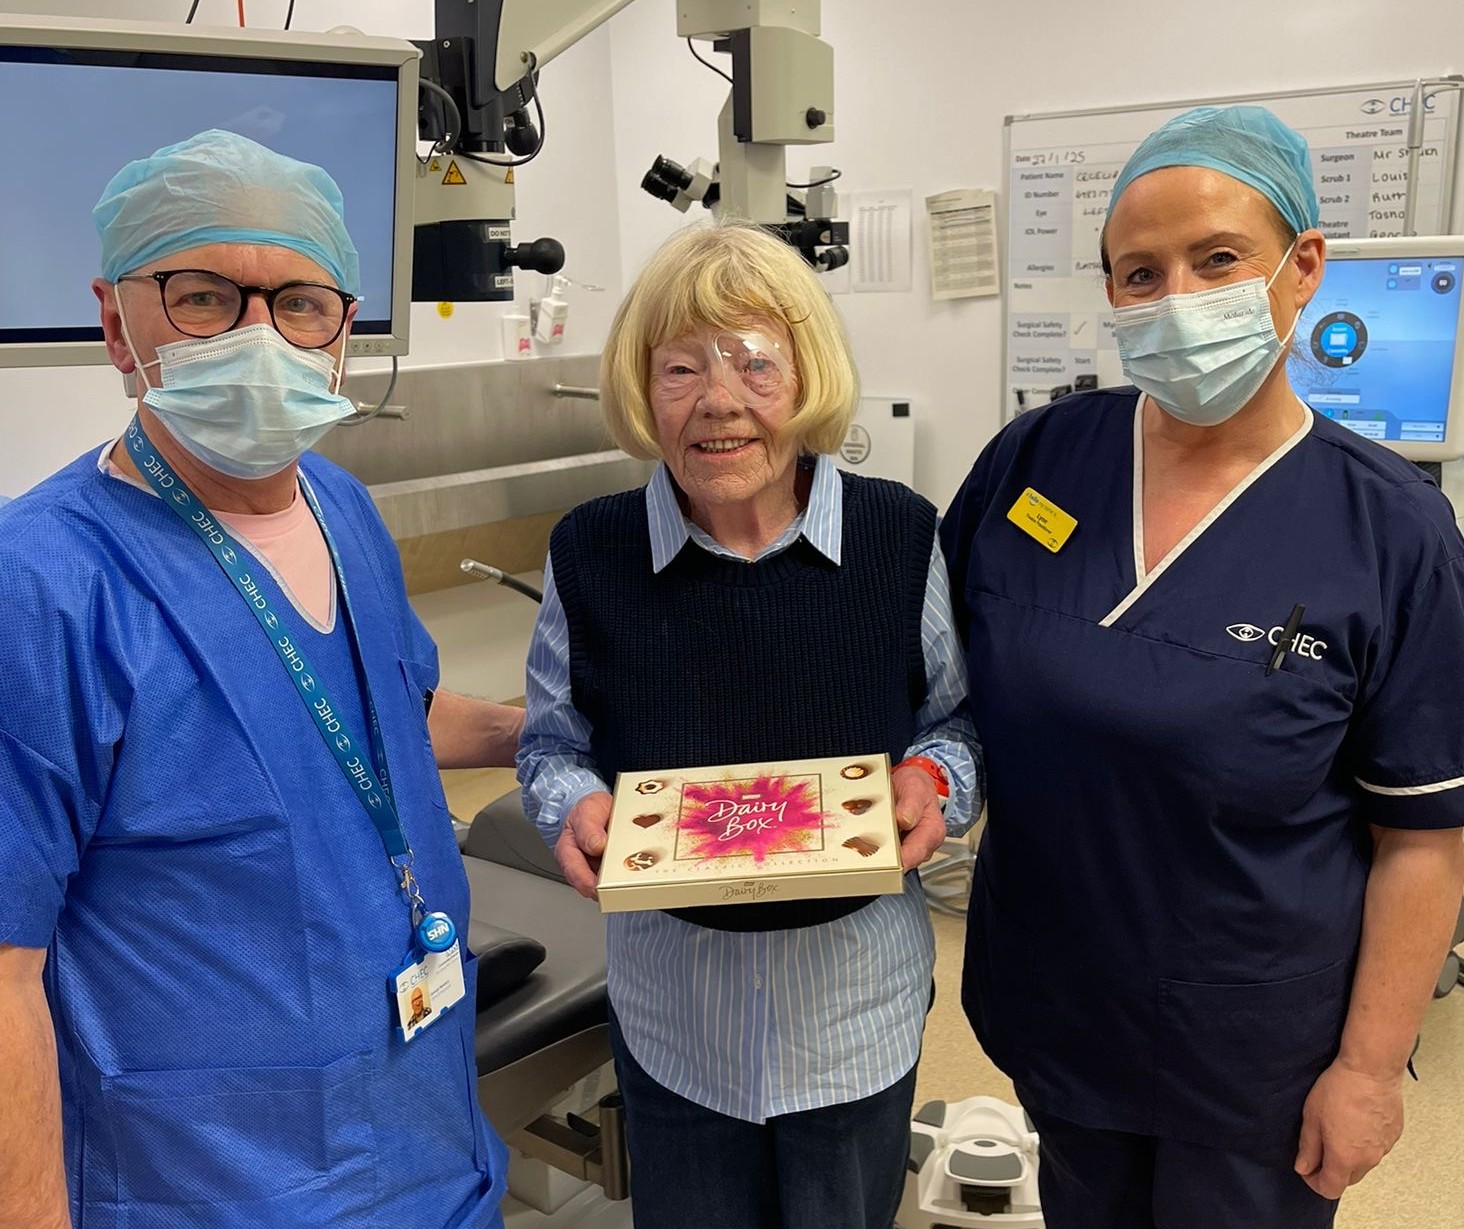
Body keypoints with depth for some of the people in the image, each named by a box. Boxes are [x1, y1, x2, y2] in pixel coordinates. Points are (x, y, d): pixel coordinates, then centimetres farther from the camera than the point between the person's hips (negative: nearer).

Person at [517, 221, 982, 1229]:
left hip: (857, 998, 0)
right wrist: (573, 808, -17)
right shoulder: (591, 554, -10)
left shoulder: (901, 537, -12)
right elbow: (553, 743, 3)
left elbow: (961, 719, 2)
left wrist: (934, 780, -18)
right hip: (672, 1002, 1)